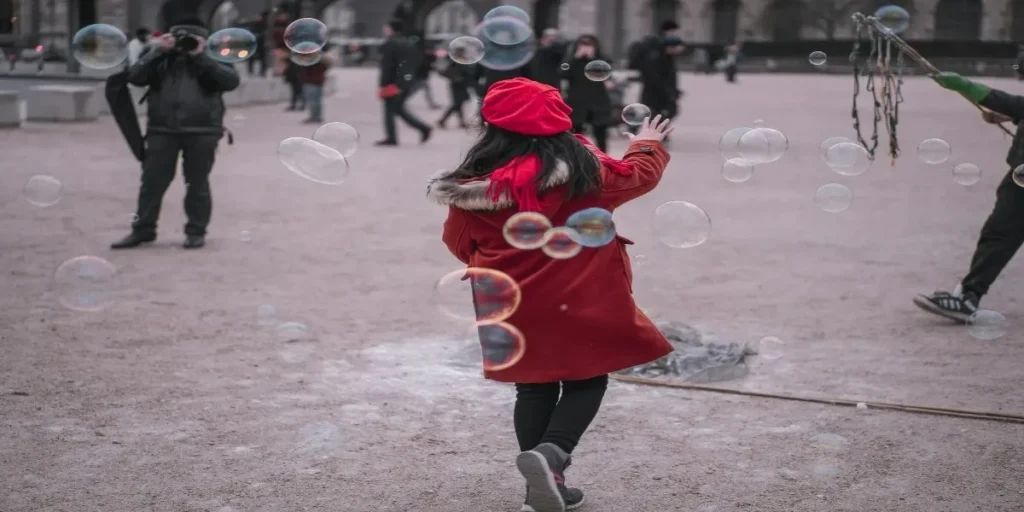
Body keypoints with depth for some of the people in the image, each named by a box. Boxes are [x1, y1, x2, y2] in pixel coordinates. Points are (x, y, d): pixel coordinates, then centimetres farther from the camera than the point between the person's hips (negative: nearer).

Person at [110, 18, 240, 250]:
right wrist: (158, 52, -10)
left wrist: (201, 56, -14)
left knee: (197, 183, 5)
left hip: (201, 132, -2)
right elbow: (134, 77, -3)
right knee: (152, 181, 4)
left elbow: (231, 80, -12)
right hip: (162, 130, 2)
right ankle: (142, 230, 13)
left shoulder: (213, 56, 4)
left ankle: (196, 231, 15)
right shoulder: (157, 53, 9)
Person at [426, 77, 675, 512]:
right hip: (578, 302, -3)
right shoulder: (583, 168, -10)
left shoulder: (474, 180, -6)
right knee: (587, 382, 10)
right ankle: (551, 454, -15)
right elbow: (638, 175, 7)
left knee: (533, 390, 15)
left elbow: (459, 241, 5)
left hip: (514, 307, 3)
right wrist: (649, 144, 28)